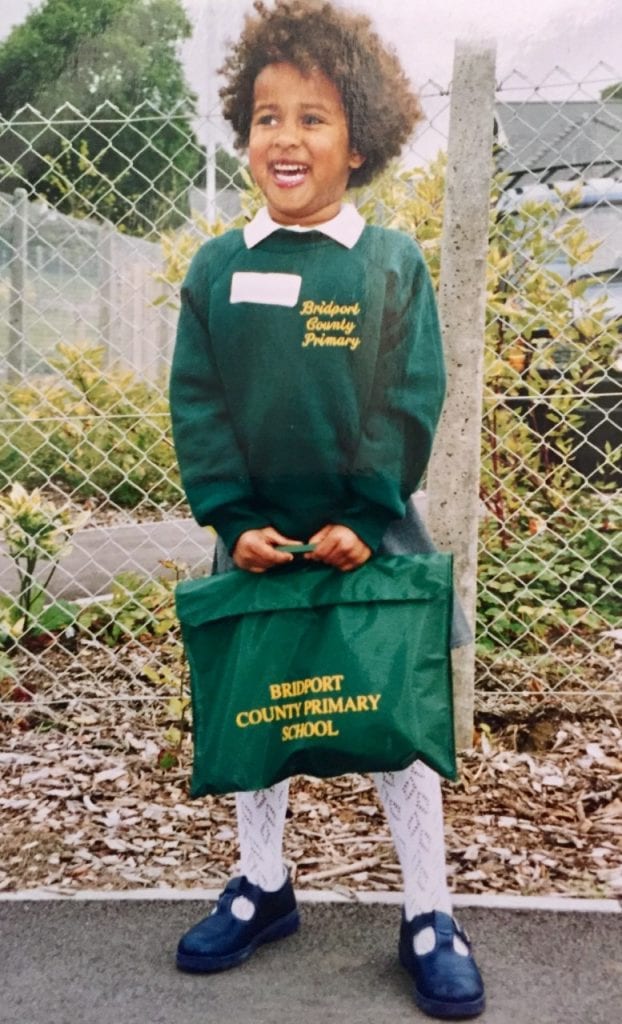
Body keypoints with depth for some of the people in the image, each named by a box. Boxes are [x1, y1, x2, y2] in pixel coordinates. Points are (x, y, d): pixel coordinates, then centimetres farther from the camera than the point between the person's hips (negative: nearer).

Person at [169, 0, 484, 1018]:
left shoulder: (393, 263, -3)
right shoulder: (216, 267, 2)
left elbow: (410, 404, -7)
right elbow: (197, 403, -1)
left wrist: (361, 519, -15)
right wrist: (233, 517, -11)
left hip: (368, 537, -2)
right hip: (255, 538, 3)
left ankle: (429, 914, 24)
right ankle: (262, 884, 35)